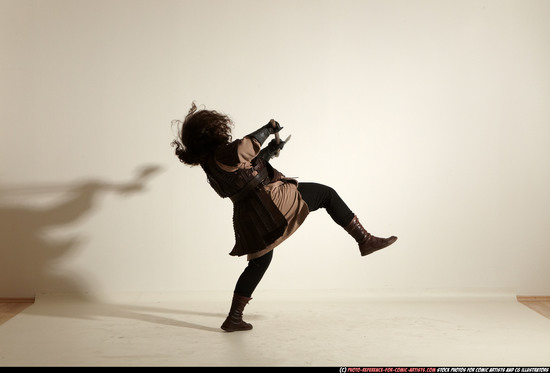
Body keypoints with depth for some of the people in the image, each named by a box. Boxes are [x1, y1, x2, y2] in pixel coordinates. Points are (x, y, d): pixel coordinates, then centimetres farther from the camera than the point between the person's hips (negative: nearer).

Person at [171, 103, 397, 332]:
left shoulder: (209, 165, 14)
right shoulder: (221, 153, -16)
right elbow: (245, 147, -35)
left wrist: (270, 151, 21)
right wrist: (267, 129, -18)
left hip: (248, 218, 10)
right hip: (268, 200, -9)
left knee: (259, 262, 22)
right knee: (327, 194, 3)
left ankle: (233, 318, 18)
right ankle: (365, 240, 5)